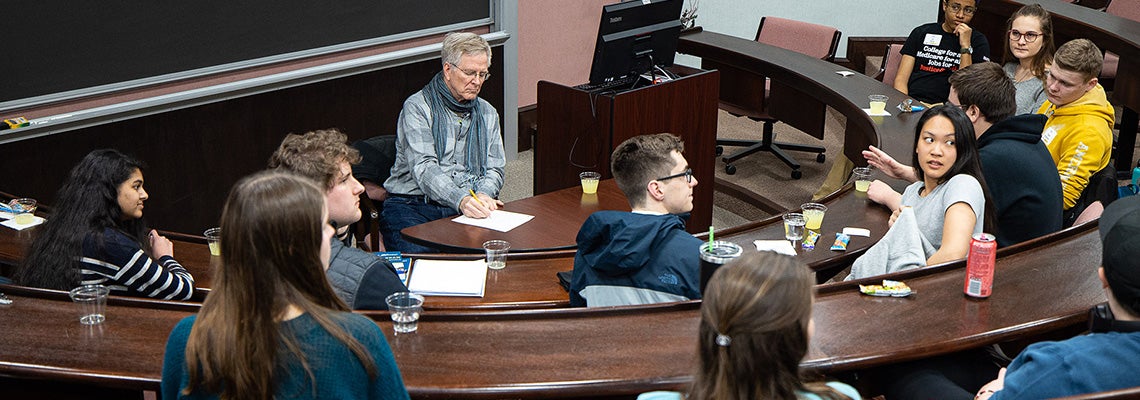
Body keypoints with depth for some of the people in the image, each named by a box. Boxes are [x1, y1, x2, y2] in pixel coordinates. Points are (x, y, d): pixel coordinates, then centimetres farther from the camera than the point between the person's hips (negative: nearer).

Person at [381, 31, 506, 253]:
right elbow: (423, 167, -14)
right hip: (412, 205, -4)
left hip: (469, 207, 4)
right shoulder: (417, 108, -1)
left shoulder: (488, 114, 19)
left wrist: (483, 195, -10)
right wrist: (461, 200, -30)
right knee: (419, 252, -36)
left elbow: (494, 169, 15)